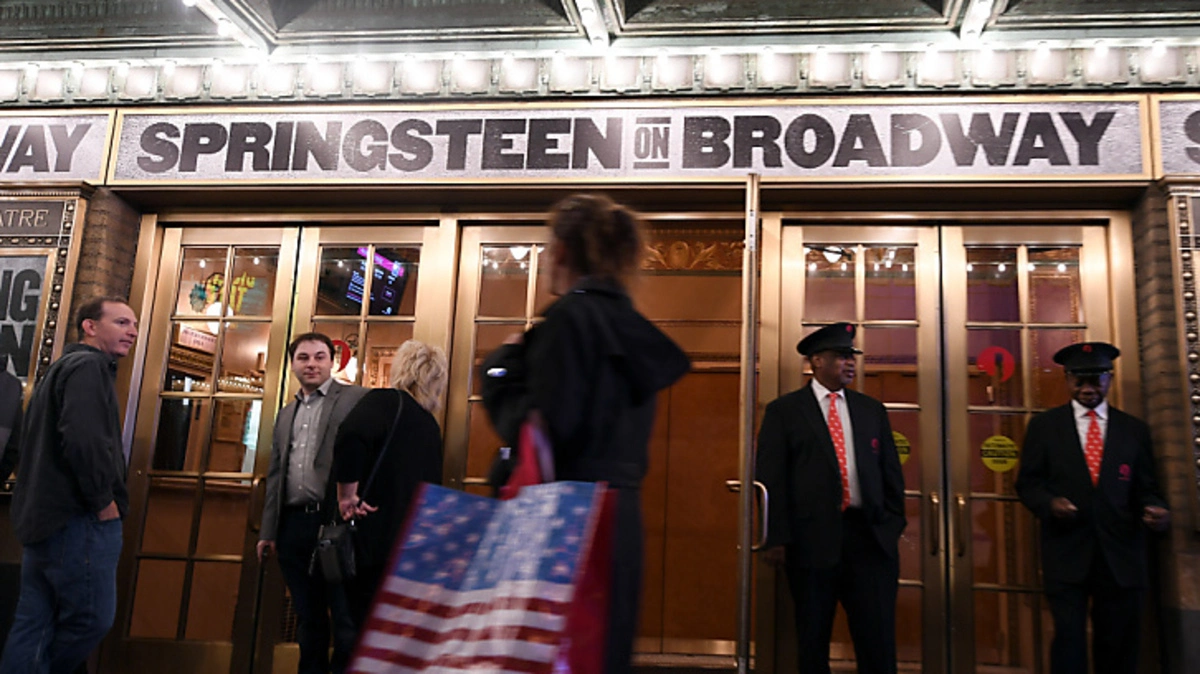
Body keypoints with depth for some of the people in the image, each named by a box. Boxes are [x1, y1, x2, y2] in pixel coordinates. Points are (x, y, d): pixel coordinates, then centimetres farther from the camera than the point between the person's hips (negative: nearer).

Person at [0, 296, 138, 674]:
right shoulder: (89, 366, -10)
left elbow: (41, 445, 26)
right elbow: (83, 438, -26)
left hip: (44, 517, 10)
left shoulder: (63, 367, 22)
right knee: (91, 617, -3)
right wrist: (103, 500, -16)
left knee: (34, 624, 11)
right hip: (78, 519, -10)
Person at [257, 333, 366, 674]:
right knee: (307, 617, 13)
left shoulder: (357, 399, 0)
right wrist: (268, 531, 16)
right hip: (294, 526, 6)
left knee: (346, 617, -1)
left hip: (336, 523, -6)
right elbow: (275, 476, 21)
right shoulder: (285, 415, 21)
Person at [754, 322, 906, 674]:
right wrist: (778, 537, -9)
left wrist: (893, 525, 7)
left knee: (878, 639, 4)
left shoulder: (872, 409, 14)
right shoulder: (784, 411, 2)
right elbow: (770, 477, -3)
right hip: (812, 538, -3)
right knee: (812, 640, 8)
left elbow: (891, 472, 15)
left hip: (870, 535, 3)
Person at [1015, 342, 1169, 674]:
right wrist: (1049, 503, -15)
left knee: (1119, 646, 9)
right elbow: (1028, 482, 5)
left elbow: (1146, 488, 11)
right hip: (1066, 551, -2)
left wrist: (1155, 509, -11)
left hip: (1121, 556, 2)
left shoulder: (1135, 429, 10)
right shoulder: (1043, 425, 5)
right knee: (1069, 638, -7)